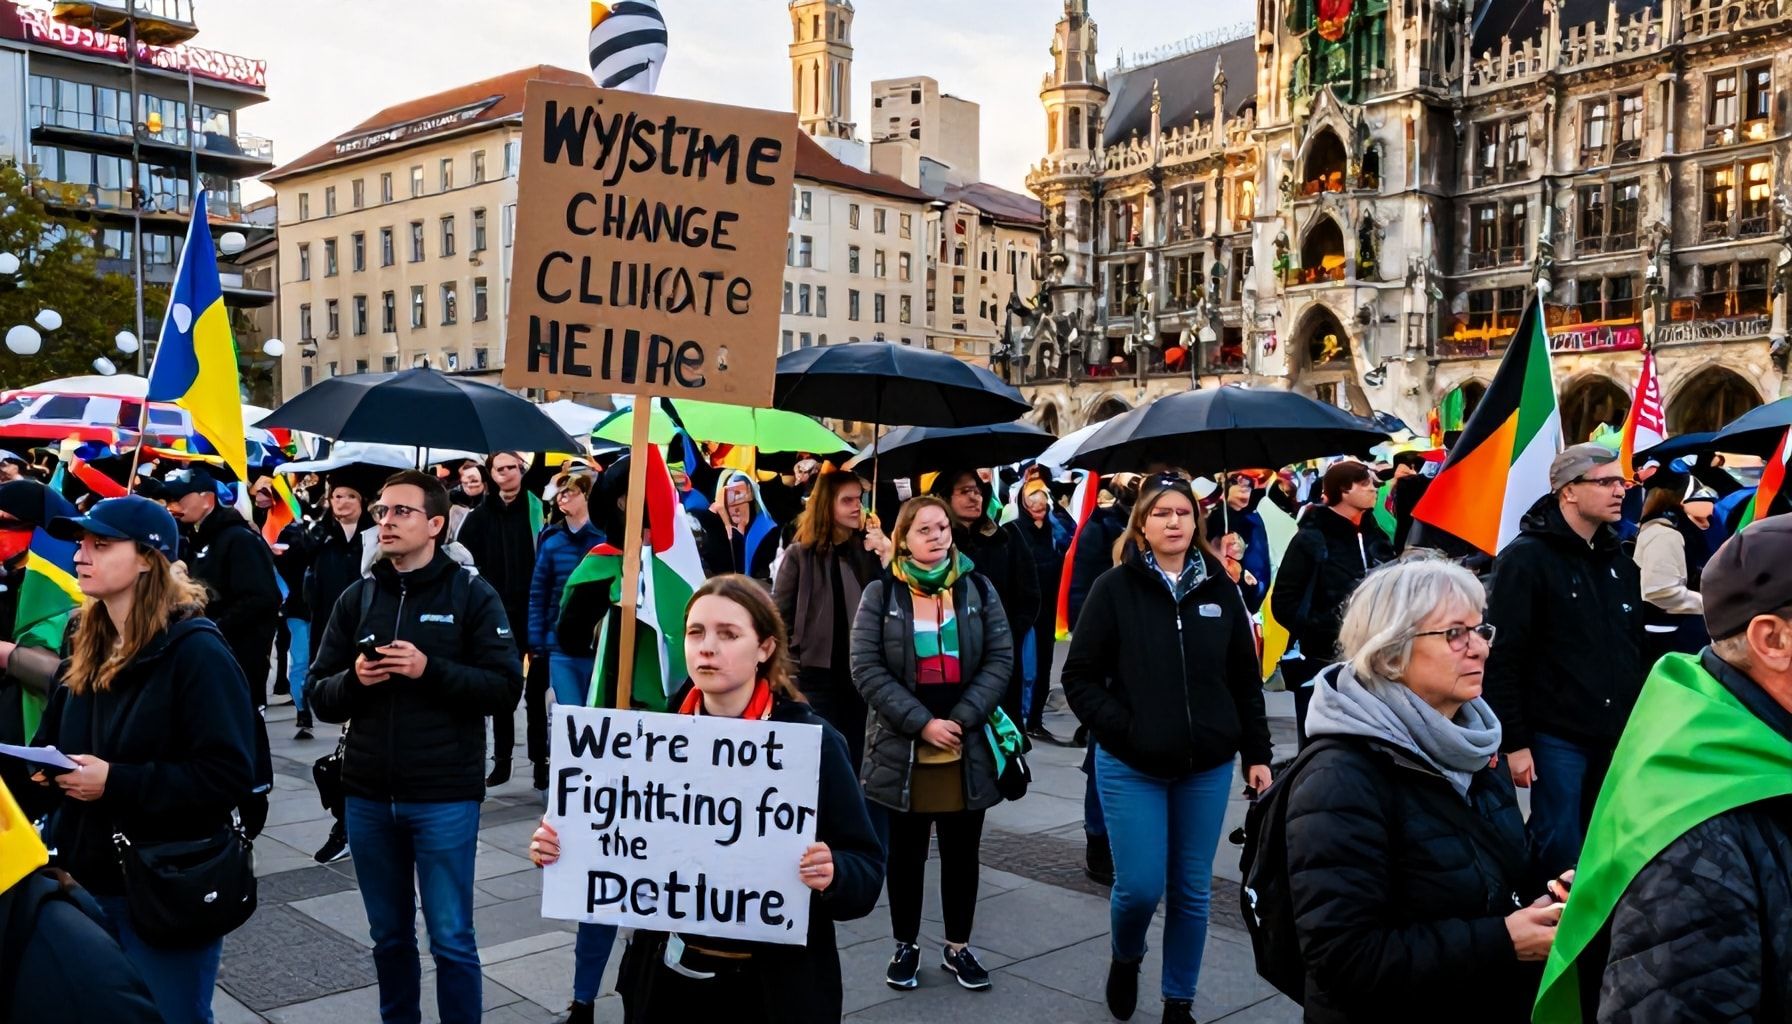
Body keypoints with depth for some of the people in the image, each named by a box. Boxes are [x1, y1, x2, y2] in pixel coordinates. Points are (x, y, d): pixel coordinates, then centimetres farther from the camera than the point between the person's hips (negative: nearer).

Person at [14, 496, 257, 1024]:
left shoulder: (196, 651, -17)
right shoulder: (88, 647, 7)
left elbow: (229, 774, -22)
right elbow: (53, 741, 19)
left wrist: (115, 782, -24)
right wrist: (43, 769, -3)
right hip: (84, 878, 7)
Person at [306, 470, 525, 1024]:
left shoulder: (472, 594, -4)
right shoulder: (357, 597, 7)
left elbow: (506, 688, -11)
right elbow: (318, 696, 7)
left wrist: (430, 670, -21)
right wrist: (353, 679, -13)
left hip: (444, 798, -4)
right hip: (366, 797, 4)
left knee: (451, 939, 3)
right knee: (389, 934, 17)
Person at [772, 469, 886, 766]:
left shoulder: (870, 548, 5)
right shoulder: (800, 553, -2)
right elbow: (781, 617, -2)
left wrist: (888, 559, -14)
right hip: (818, 675, -3)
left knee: (858, 758, 10)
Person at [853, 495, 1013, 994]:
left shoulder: (977, 589, 3)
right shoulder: (880, 594, -2)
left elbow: (1000, 659, -1)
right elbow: (867, 669, -9)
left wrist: (962, 719, -12)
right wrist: (922, 723, -16)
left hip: (968, 747, 2)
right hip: (901, 747, -1)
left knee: (962, 853, 11)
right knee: (906, 853, 11)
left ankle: (958, 947, 27)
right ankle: (906, 946, 27)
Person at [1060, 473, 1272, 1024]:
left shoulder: (1219, 587, 3)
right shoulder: (1114, 588, -5)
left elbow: (1246, 679, 8)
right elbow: (1079, 676, -4)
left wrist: (1257, 753, 5)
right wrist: (1120, 731, -13)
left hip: (1208, 767, 3)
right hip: (1132, 767, -2)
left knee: (1192, 891, 9)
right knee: (1140, 888, -3)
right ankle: (1125, 958, 30)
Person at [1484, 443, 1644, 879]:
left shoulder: (1619, 560, 12)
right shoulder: (1526, 558, -12)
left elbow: (1635, 646, 20)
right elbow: (1503, 658, -15)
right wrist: (1513, 742, -17)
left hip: (1614, 736, 7)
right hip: (1555, 736, -7)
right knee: (1560, 849, 1)